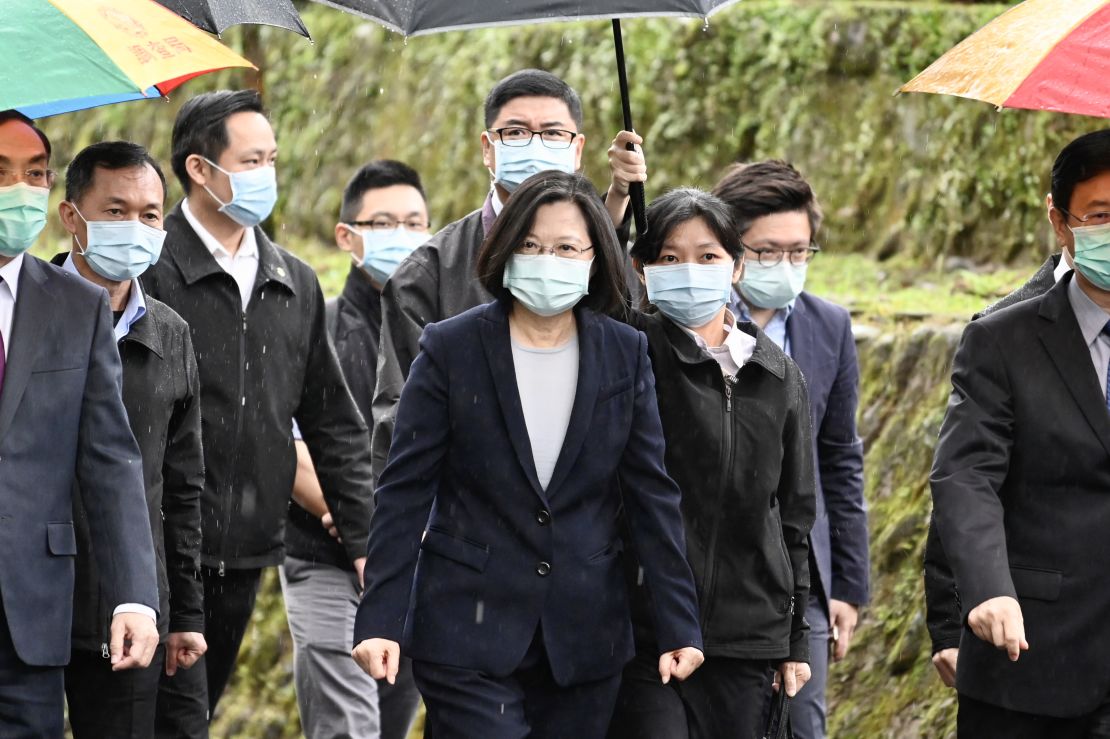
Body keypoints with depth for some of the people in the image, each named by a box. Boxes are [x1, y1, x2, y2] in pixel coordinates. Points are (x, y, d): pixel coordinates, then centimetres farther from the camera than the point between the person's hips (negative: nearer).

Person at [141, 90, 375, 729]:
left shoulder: (296, 284, 13)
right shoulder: (148, 271, -7)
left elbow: (334, 424, 18)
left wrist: (366, 538, 11)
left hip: (248, 555, 6)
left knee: (200, 711, 11)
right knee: (178, 719, -10)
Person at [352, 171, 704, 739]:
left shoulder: (625, 356, 4)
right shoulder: (451, 350, -3)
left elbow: (652, 498, 4)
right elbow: (404, 493, -4)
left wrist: (678, 627, -1)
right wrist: (380, 620, -11)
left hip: (584, 638, 3)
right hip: (468, 633, -3)